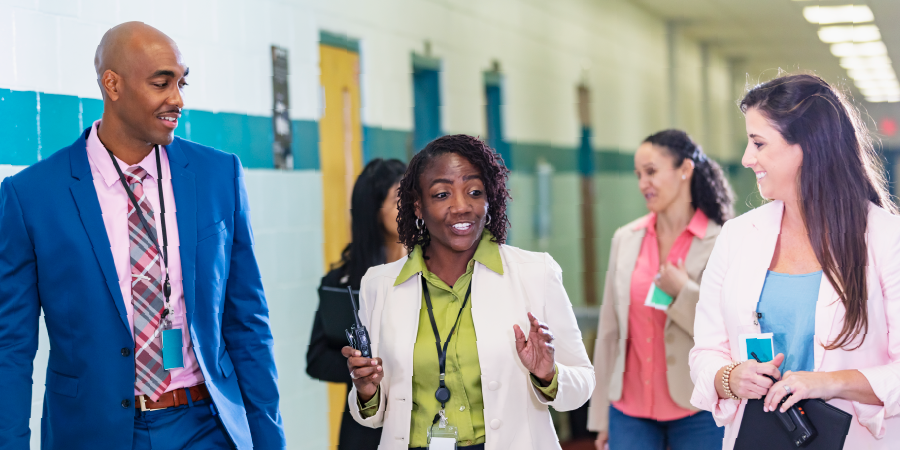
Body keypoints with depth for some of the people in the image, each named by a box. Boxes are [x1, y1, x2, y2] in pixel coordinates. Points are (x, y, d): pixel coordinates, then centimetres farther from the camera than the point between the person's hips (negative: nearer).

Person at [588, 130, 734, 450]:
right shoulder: (626, 240, 6)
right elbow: (609, 330, 9)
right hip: (630, 410, 4)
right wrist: (601, 417, 9)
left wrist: (683, 292, -17)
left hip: (697, 414, -3)